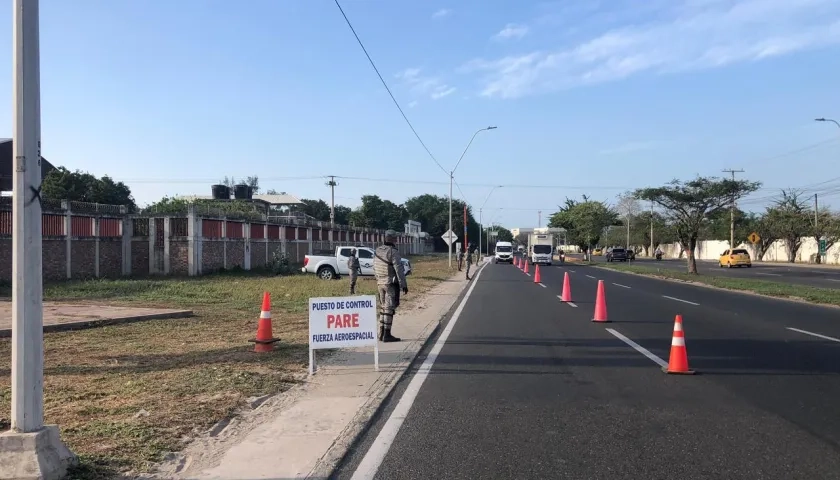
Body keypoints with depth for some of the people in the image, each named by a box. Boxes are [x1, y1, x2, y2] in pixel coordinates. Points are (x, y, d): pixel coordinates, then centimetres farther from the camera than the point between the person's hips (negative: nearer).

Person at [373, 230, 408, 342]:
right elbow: (399, 270, -17)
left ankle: (382, 333, 17)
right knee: (389, 308, -4)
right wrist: (404, 285, -14)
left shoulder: (377, 251, 7)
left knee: (383, 308, 14)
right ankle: (387, 335, -3)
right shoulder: (393, 252, -15)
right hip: (391, 284, -7)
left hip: (380, 283, 7)